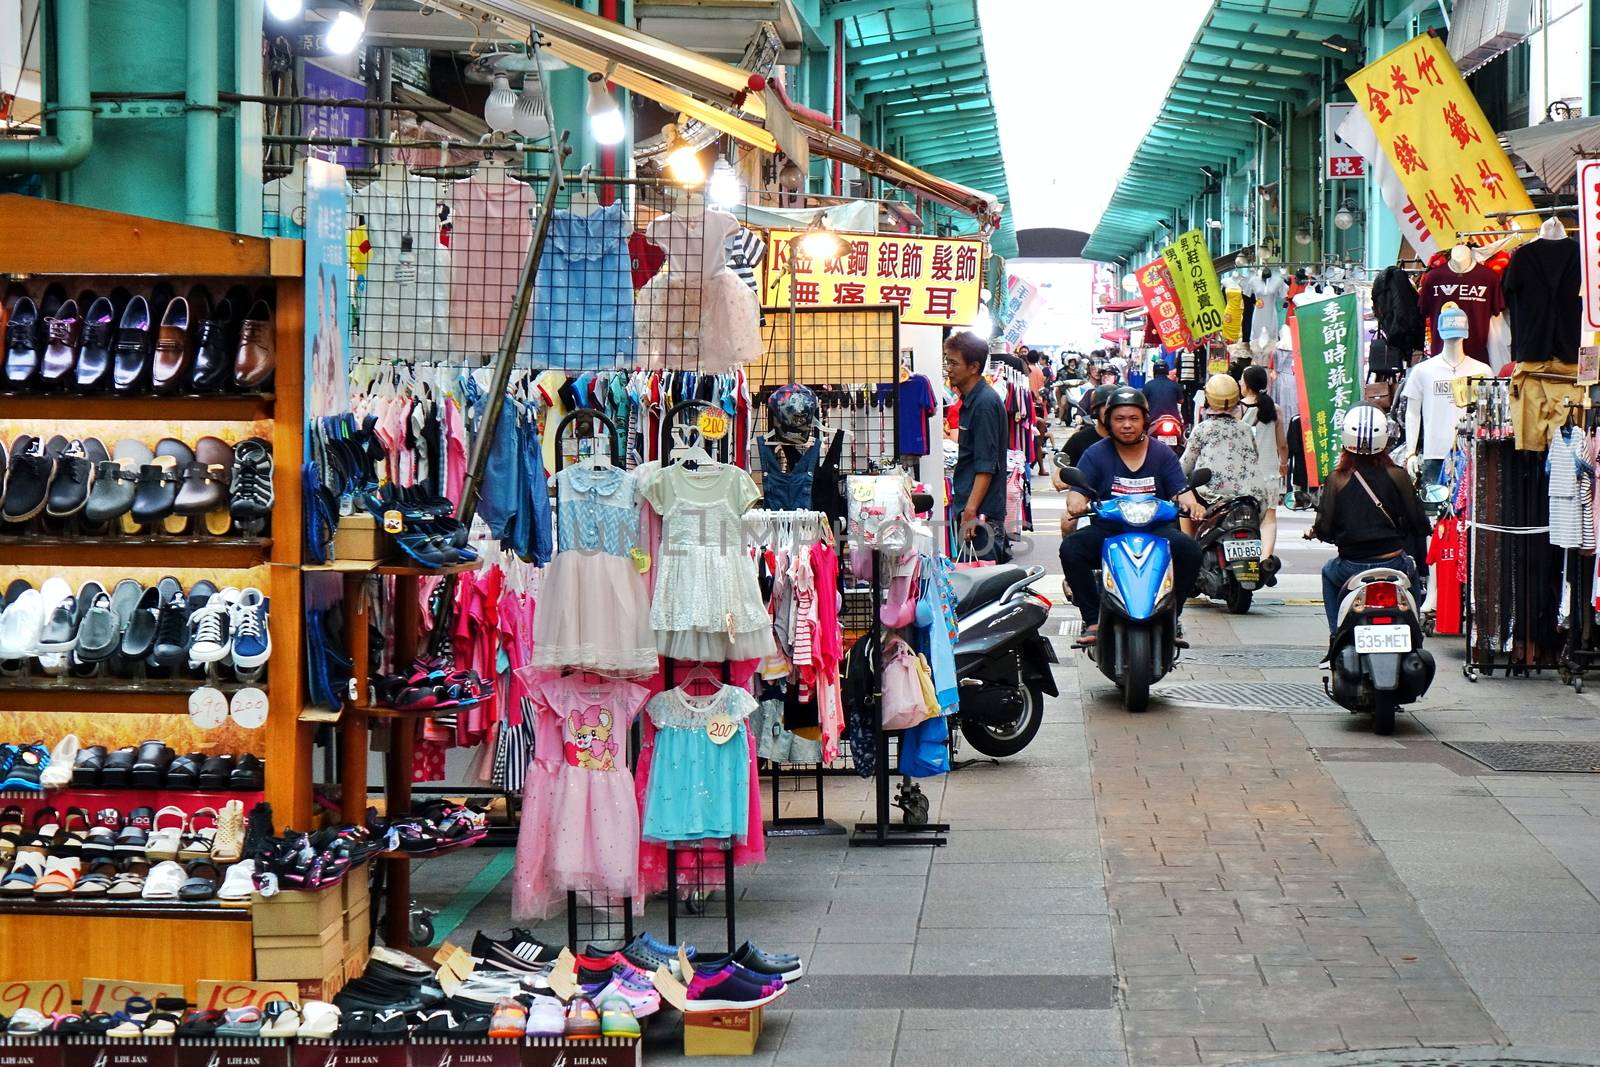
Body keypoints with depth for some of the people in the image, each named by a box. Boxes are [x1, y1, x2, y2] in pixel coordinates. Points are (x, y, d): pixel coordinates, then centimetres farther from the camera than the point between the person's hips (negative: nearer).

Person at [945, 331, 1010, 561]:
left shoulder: (985, 403, -14)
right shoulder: (970, 401, 16)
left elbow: (986, 465, -20)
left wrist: (971, 511, -24)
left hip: (982, 514, -10)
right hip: (969, 508, 10)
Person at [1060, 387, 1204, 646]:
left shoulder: (1162, 454, 6)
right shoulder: (1095, 454, 3)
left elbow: (1180, 491, 1)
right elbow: (1077, 491, -5)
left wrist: (1190, 503, -24)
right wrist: (1076, 503, -31)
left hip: (1155, 531, 0)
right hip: (1106, 532, 0)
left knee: (1189, 549, -27)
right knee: (1070, 547, -28)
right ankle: (1093, 620, -20)